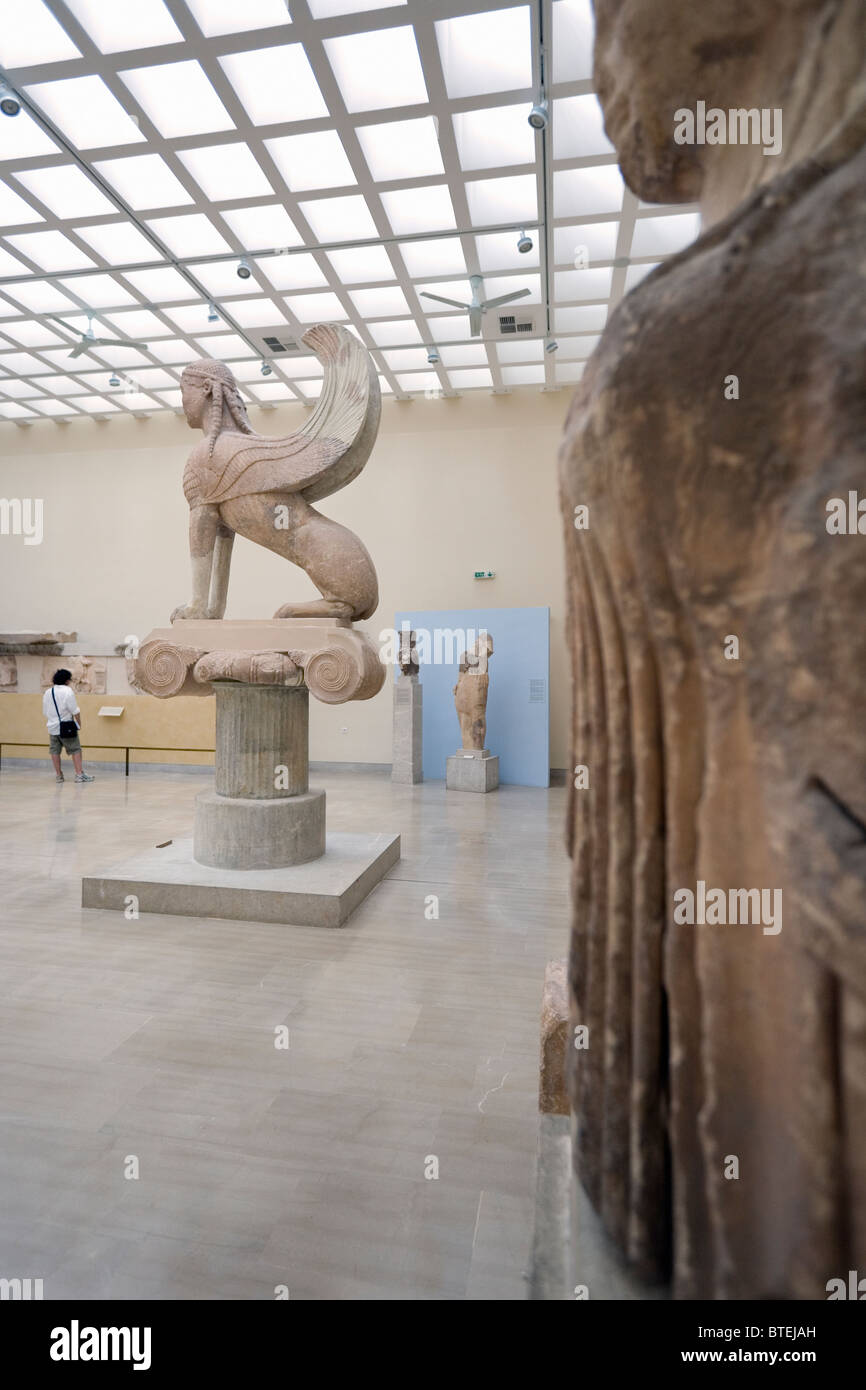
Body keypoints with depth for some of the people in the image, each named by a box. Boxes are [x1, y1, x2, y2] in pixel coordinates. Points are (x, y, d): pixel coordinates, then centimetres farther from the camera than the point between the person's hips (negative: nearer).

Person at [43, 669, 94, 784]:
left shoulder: (47, 692, 9)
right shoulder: (68, 691, -11)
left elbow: (45, 712, 15)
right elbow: (75, 711, -14)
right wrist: (79, 723, -3)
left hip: (52, 727, 6)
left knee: (55, 751, 10)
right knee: (75, 749, 0)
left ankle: (59, 775, 14)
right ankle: (79, 774, -3)